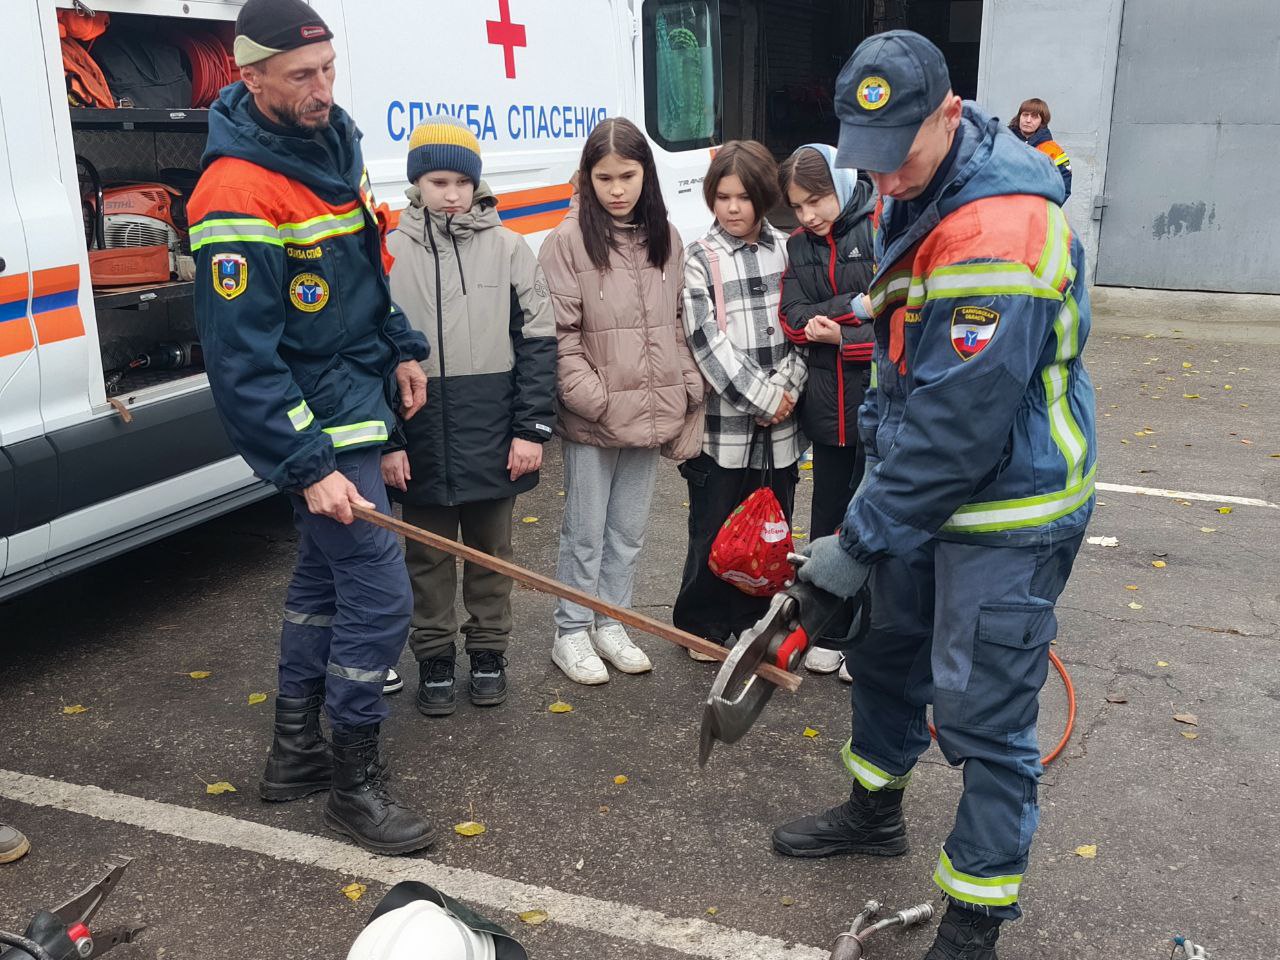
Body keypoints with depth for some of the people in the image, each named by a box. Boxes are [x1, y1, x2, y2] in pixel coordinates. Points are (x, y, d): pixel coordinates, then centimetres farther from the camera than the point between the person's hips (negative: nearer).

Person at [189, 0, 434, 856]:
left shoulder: (332, 143, 6)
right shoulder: (237, 195, -22)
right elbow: (242, 359, -24)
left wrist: (400, 349, 14)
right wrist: (308, 468, -25)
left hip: (355, 398, 10)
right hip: (316, 426, -10)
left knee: (325, 576, 18)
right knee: (379, 593, -7)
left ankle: (296, 752, 35)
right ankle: (355, 781, 12)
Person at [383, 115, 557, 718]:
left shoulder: (507, 248, 0)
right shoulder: (391, 254, -1)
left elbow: (537, 342, 0)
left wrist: (532, 428, -5)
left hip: (492, 440, 1)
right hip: (420, 442, 0)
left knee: (491, 552, 14)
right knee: (428, 558, 12)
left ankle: (488, 650, 31)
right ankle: (434, 658, 27)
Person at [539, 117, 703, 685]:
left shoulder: (664, 238, 9)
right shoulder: (568, 240, -8)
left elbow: (678, 324, 13)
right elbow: (560, 333, -12)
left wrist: (689, 392, 7)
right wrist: (593, 399, -17)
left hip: (650, 415, 5)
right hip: (592, 422, -5)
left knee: (628, 531, 15)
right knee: (585, 532, 6)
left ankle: (611, 625, 30)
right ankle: (572, 634, 20)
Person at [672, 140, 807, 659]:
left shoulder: (787, 250, 7)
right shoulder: (700, 259, -3)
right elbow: (707, 340, -11)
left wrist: (786, 387, -9)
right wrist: (761, 397, -13)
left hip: (780, 422, 3)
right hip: (723, 421, -3)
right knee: (715, 529, 5)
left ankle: (755, 621, 29)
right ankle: (703, 626, 22)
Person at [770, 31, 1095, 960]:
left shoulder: (1000, 237, -29)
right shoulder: (912, 191, 2)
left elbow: (961, 426, -29)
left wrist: (861, 540, -21)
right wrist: (881, 423, 16)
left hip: (1008, 510, -9)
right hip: (924, 486, 9)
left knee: (983, 717, 0)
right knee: (890, 654, 22)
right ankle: (874, 811, 46)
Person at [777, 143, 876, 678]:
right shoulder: (800, 246, 9)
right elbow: (795, 319, -3)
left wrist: (840, 336, -14)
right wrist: (860, 303, -15)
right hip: (828, 403, 5)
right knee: (827, 516, 14)